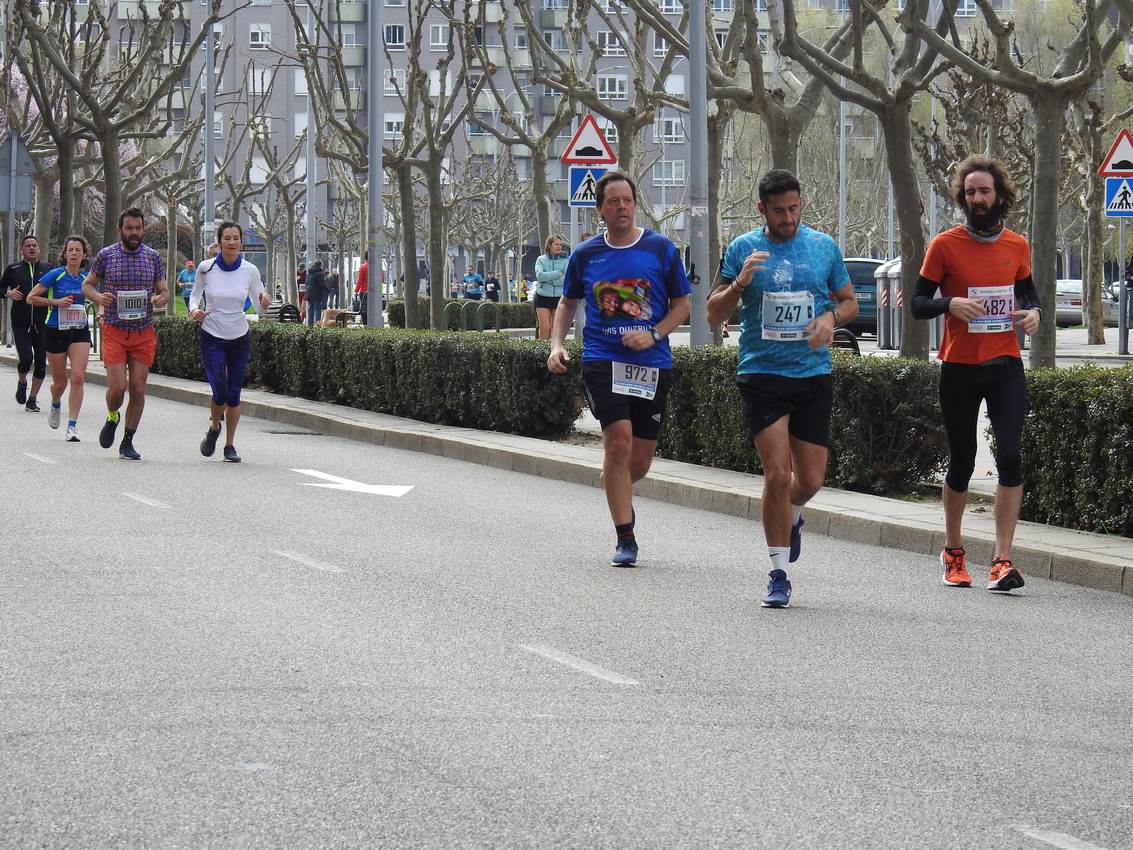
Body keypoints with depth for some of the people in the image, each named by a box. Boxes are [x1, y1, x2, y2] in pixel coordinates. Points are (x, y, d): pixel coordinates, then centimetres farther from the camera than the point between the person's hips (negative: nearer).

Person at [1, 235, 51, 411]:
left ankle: (32, 400, 12)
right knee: (26, 358, -15)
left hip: (42, 324, 2)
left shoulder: (48, 269, 8)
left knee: (41, 362, 0)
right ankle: (22, 382, 18)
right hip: (20, 324, -2)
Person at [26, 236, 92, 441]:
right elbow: (31, 298, -5)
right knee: (60, 383, 8)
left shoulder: (86, 278, 3)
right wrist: (56, 302, -15)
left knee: (78, 377, -15)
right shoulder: (55, 275, -8)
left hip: (80, 332, 2)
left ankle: (72, 425, -11)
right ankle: (56, 405, 45)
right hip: (55, 331, -2)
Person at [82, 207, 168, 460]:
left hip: (144, 332, 2)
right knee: (117, 387, -11)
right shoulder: (106, 255, -1)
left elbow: (164, 290, 13)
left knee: (138, 388, 1)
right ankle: (112, 418, 23)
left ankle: (128, 442, 13)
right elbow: (87, 285, 10)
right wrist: (98, 297, -13)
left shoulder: (153, 257, 5)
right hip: (114, 331, -2)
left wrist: (160, 298, -11)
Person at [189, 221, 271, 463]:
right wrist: (194, 309, -14)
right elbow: (194, 295, 7)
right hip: (212, 337, -2)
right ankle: (214, 428, 20)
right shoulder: (206, 268, -7)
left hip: (240, 338, 2)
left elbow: (259, 300, 4)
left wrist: (265, 301, -19)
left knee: (234, 394, 4)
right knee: (220, 392, -12)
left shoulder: (249, 270, -5)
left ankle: (230, 445, 18)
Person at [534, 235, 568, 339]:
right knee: (544, 328, -8)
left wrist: (547, 278, -10)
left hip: (559, 297, 0)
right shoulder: (541, 259, 6)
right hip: (543, 297, 0)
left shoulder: (565, 259, 4)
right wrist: (558, 274, -14)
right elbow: (540, 275, -12)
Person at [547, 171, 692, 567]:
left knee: (639, 461, 5)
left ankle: (619, 493, 42)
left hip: (651, 363, 1)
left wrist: (654, 334, -8)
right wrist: (557, 344, 5)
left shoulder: (661, 250, 2)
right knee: (619, 438, -19)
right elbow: (568, 302, 20)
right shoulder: (585, 256, 6)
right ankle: (625, 539, -10)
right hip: (602, 360, -1)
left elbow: (682, 303, 8)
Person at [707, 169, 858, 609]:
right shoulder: (743, 249, 1)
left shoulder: (824, 247, 6)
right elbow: (714, 314, 2)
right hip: (761, 374, -2)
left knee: (810, 480, 3)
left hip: (814, 375, 2)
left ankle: (791, 518, 41)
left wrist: (831, 316, -6)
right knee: (778, 473, -12)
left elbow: (849, 300, 17)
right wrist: (739, 284, -17)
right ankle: (779, 576, -3)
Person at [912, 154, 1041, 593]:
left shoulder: (1017, 245, 7)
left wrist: (1033, 312, 0)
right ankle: (953, 552, 27)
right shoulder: (946, 245, -3)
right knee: (961, 462, 7)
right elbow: (918, 302, -1)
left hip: (1006, 367, 2)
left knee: (1010, 455, -12)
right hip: (959, 370, -2)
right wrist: (950, 303, -21)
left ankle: (1002, 561, -13)